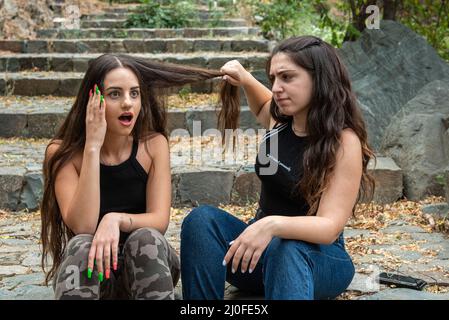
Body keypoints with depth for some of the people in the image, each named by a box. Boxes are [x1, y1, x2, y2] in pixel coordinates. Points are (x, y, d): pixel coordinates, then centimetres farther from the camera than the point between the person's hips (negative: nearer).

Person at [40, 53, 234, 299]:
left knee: (146, 239, -31)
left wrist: (116, 220, -34)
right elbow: (82, 226, -24)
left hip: (146, 263, 1)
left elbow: (159, 220, -13)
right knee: (81, 246, -32)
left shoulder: (153, 144, -6)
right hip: (88, 270, -1)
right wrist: (93, 146, -26)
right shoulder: (63, 153, -11)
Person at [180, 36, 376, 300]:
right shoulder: (279, 119, 1)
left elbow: (329, 227, -27)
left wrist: (272, 225, -44)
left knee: (285, 249, -41)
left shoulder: (344, 142, -17)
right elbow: (263, 106, 29)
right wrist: (245, 80, 9)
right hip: (263, 247, 6)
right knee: (203, 219, -23)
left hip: (319, 258, -5)